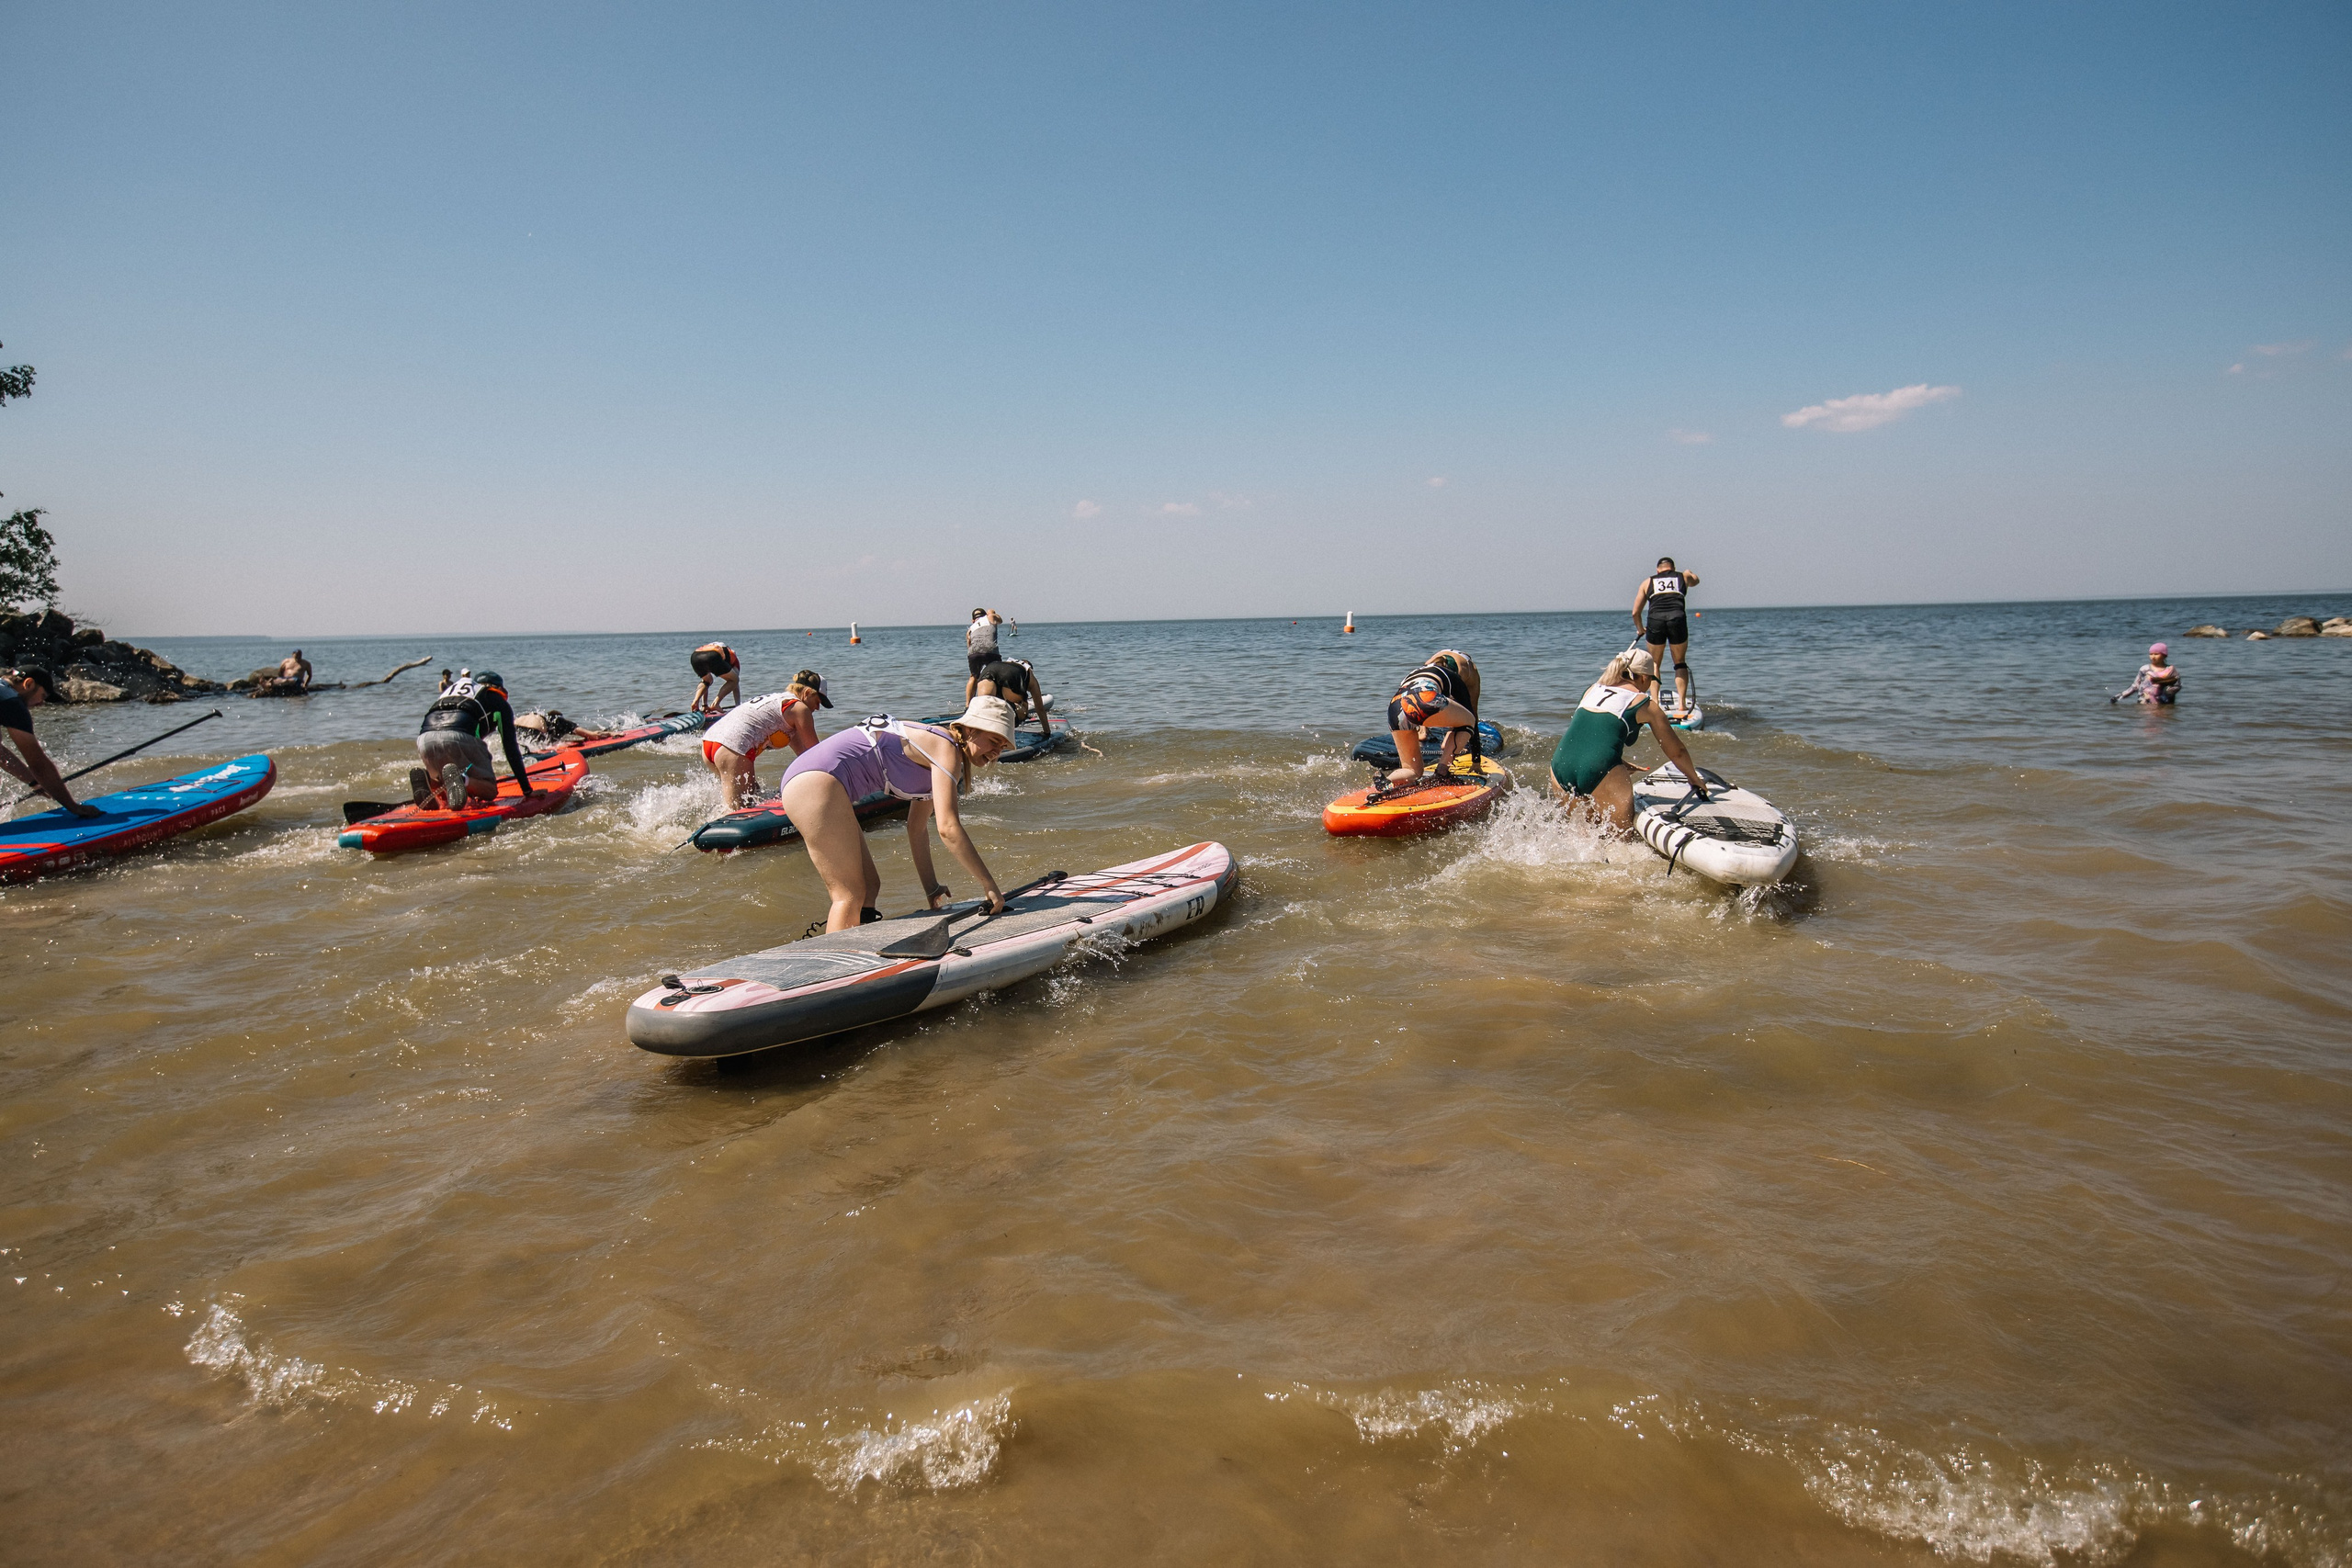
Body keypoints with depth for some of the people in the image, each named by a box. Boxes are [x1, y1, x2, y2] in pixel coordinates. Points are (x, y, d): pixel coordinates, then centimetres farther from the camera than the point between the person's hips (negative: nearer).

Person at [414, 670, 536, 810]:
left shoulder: (452, 688, 40)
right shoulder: (499, 702, 25)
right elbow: (512, 750, 20)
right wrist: (527, 790, 23)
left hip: (424, 738, 5)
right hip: (460, 738, -5)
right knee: (490, 791, 8)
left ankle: (426, 779, -7)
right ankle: (461, 779, -25)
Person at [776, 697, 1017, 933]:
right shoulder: (946, 748, -11)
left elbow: (917, 828, 24)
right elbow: (948, 828, -20)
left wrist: (931, 888, 23)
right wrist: (989, 885, -14)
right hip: (818, 782, -10)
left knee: (869, 888, 12)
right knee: (851, 897, -8)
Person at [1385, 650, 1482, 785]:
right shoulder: (1455, 681, 32)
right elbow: (1471, 720, 33)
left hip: (1395, 708, 5)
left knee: (1412, 770, 20)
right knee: (1468, 721, 26)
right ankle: (1441, 773, 10)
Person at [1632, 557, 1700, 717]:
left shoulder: (1648, 582, 22)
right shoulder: (1683, 576, 23)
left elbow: (1635, 613, 19)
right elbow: (1695, 580, 50)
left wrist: (1640, 629, 37)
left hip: (1655, 620, 0)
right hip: (1677, 619, 0)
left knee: (1654, 665, 16)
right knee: (1680, 663, 16)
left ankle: (1654, 703, 5)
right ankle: (1682, 703, 8)